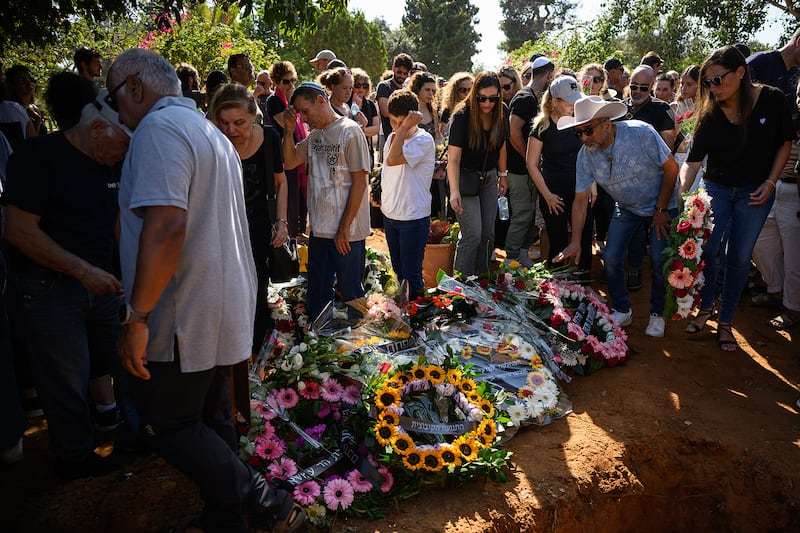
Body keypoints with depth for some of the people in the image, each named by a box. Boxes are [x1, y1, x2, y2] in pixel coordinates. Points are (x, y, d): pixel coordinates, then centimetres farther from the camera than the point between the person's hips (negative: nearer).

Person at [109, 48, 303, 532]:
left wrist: (137, 317, -25)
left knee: (170, 427, 3)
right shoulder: (211, 132, 17)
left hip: (185, 318, -9)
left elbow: (167, 225, -29)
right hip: (225, 310, 10)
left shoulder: (159, 128, -15)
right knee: (212, 421, 17)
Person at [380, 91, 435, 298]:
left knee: (411, 276, 0)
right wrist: (379, 195, 14)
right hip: (390, 214, 8)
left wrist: (405, 128, -27)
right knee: (398, 272, 19)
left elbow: (392, 160, -31)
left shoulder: (423, 140, -16)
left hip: (413, 218, -7)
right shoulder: (393, 137, 8)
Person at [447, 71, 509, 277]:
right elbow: (453, 158, -27)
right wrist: (454, 191, -37)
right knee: (473, 234, -12)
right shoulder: (462, 116, -22)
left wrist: (503, 174, 15)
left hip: (489, 177, 6)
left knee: (488, 234, 10)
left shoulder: (501, 113, -5)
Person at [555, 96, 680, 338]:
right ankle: (622, 311, 16)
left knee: (659, 261, -10)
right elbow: (580, 200, -12)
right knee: (611, 258, -7)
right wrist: (575, 241, -17)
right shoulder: (585, 155, -17)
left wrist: (661, 210, -15)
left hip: (662, 204, -3)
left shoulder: (641, 133, -29)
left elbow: (671, 168, -18)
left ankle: (657, 314, 14)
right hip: (626, 208, 4)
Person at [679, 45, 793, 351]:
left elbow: (785, 143, -1)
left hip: (755, 191, -1)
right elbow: (692, 162, -16)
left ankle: (725, 322, 17)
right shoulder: (709, 116, -14)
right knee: (705, 250, -5)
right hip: (716, 188, 1)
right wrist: (681, 193, -33)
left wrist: (770, 182, -9)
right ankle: (705, 308, 20)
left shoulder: (771, 101, -15)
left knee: (740, 257, 4)